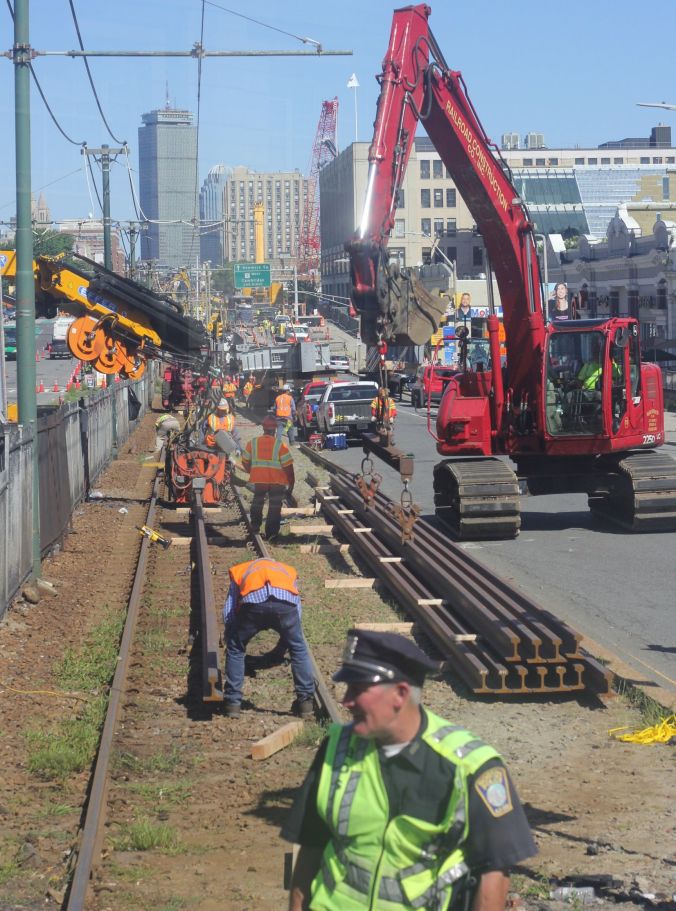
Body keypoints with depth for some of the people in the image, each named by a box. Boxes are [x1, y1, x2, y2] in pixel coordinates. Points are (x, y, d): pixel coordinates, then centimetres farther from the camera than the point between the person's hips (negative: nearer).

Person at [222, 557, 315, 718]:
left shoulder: (240, 572, 41)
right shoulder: (289, 571, 44)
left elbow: (228, 613, 30)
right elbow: (297, 611, 35)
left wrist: (231, 641, 41)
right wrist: (283, 645, 44)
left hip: (253, 601, -1)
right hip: (285, 601, 1)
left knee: (235, 650, 21)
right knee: (299, 649, 24)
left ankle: (233, 703, 20)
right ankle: (305, 701, 24)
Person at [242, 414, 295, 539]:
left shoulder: (252, 443, -6)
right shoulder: (280, 445, -15)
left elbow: (245, 462, 5)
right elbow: (288, 466, -13)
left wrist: (252, 472, 24)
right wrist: (291, 483, -1)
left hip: (258, 480, 2)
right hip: (278, 482, -2)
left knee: (257, 503, 25)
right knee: (275, 507, 10)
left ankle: (255, 528, 30)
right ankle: (271, 533, 12)